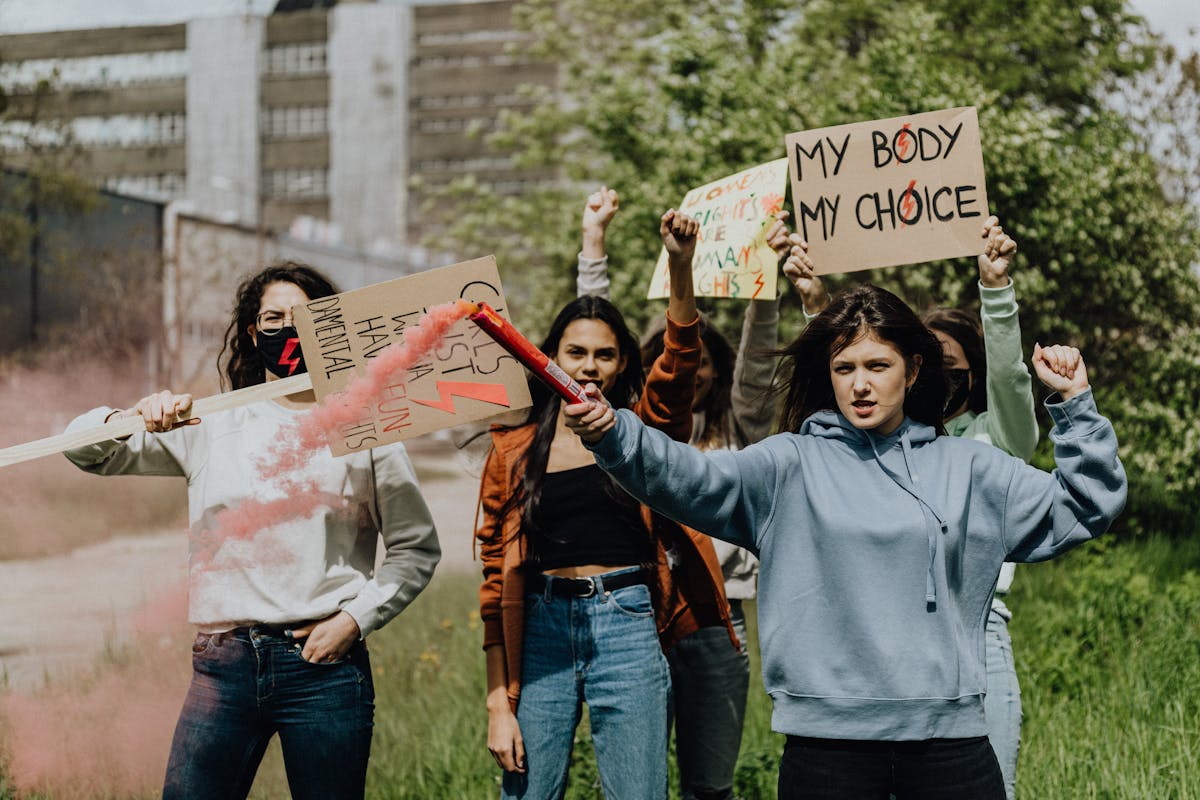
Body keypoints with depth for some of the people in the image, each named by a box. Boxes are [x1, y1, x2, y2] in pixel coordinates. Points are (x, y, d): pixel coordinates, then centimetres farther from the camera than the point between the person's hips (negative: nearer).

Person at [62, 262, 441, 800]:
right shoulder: (211, 425, 11)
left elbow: (416, 547, 8)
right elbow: (86, 451, 11)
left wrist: (355, 618, -4)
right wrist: (131, 418, -11)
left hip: (324, 662, -1)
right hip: (223, 665, 1)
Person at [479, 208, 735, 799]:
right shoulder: (515, 450, 7)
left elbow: (680, 358, -12)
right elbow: (496, 579, 6)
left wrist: (680, 263, -28)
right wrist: (498, 703, 1)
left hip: (627, 626, -1)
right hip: (542, 630, 1)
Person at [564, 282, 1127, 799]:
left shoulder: (966, 469, 12)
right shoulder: (790, 465, 4)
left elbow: (1086, 507, 15)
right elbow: (691, 479, -10)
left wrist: (1075, 405, 5)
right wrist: (611, 433, -26)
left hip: (949, 733, 2)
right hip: (827, 739, -1)